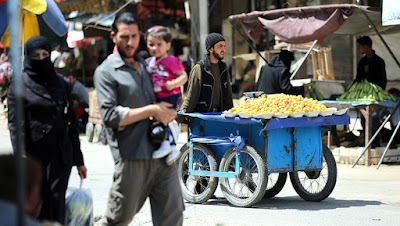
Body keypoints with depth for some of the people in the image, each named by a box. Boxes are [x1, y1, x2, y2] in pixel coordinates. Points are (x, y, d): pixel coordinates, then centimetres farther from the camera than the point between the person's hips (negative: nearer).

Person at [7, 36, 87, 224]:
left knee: (56, 200, -7)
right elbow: (15, 123, -7)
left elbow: (71, 123, 16)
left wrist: (78, 160, 15)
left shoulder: (61, 84, 13)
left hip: (61, 153, 2)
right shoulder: (19, 85, 2)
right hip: (34, 153, -2)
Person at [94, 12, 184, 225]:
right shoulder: (106, 72, -1)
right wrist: (152, 110, -12)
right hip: (132, 157, -6)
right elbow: (110, 116, -13)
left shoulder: (145, 67, 20)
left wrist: (167, 113, 5)